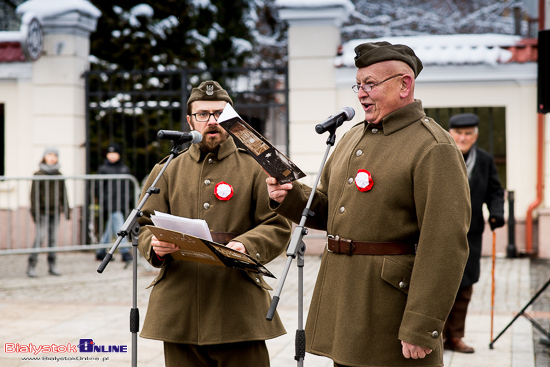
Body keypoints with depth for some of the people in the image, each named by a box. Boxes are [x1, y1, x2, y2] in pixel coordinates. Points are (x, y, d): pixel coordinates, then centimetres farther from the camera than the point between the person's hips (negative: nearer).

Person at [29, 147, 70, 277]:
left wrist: (66, 210, 13)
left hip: (55, 211, 4)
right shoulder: (38, 175, -3)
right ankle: (31, 266, -6)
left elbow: (63, 194, 16)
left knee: (53, 238, 6)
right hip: (42, 211, -4)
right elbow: (34, 194, -5)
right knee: (40, 237, -11)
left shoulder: (59, 175, 9)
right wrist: (34, 212, -11)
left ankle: (52, 266, 12)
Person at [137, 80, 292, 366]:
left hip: (239, 305, -2)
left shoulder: (255, 169, 9)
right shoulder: (167, 171, 16)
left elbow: (277, 227, 2)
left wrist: (245, 245, -18)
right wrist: (154, 246, -12)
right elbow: (145, 225, 12)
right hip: (180, 308, 2)